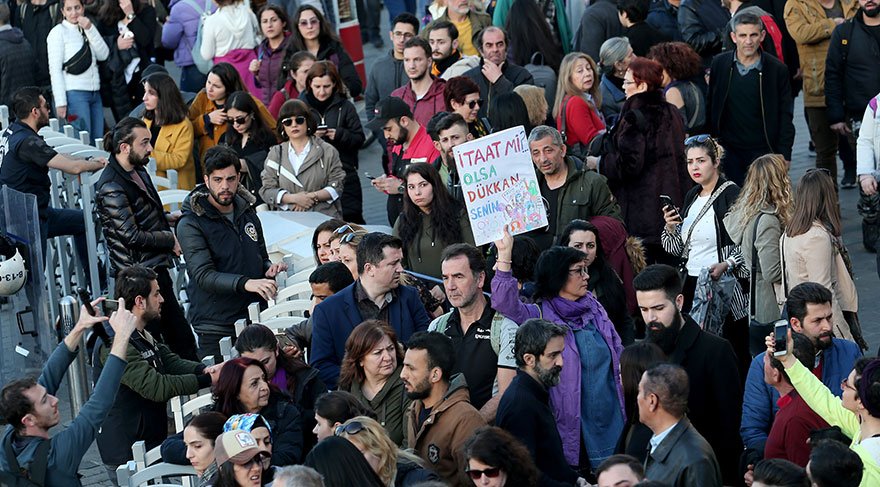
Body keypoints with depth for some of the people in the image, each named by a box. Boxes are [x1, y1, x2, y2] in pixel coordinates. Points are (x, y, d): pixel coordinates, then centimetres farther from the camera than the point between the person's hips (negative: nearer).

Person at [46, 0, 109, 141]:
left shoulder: (87, 30, 17)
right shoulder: (58, 32, -2)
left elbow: (103, 55, 4)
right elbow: (55, 69, -7)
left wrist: (90, 29, -6)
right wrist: (60, 102, -14)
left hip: (95, 93, 6)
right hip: (74, 93, -6)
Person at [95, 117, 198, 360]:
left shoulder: (138, 171, 11)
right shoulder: (111, 187, -19)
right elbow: (131, 236, -21)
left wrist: (167, 219, 9)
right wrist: (171, 240, -11)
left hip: (156, 267, 10)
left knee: (182, 338, 14)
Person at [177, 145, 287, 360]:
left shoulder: (247, 213, 12)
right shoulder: (191, 224, -8)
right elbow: (203, 275, -18)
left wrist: (270, 269, 1)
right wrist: (245, 283, -32)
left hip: (255, 322, 5)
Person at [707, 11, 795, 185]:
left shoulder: (777, 69, -3)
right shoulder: (719, 64, 2)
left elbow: (785, 117, 1)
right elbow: (710, 107, 9)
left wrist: (784, 156, -3)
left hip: (763, 151, -1)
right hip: (728, 151, 2)